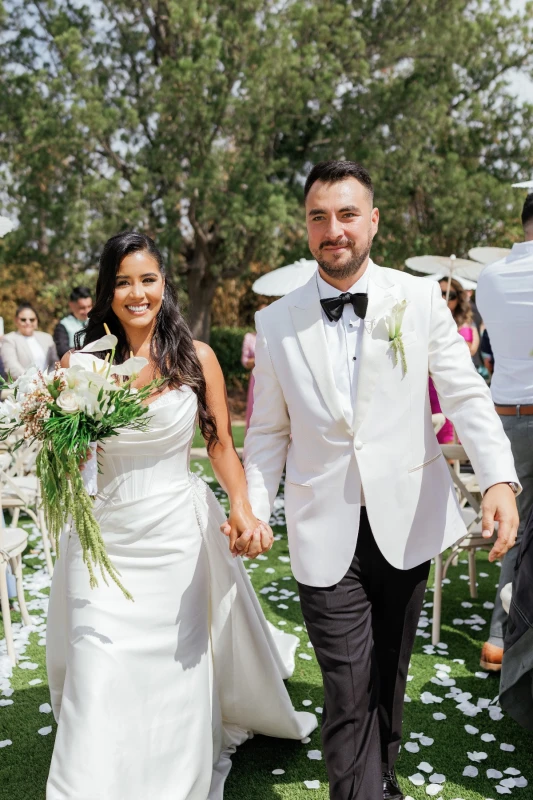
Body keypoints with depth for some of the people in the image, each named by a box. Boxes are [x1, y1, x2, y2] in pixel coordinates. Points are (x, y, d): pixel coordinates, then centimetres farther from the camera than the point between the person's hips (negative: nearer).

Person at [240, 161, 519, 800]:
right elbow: (269, 431, 5)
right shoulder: (276, 322, 1)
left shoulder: (420, 300, -1)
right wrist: (253, 510, -7)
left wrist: (498, 481, -21)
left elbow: (466, 395, -6)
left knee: (390, 676, 19)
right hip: (325, 532, -1)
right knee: (348, 695, -1)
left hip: (407, 522, 1)